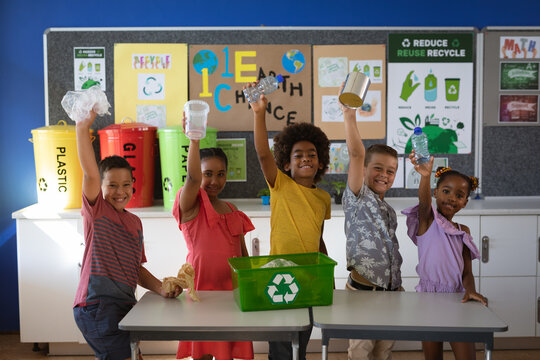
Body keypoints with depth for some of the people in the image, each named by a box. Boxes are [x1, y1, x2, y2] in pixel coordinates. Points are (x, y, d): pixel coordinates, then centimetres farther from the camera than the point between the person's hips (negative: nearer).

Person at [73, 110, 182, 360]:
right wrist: (83, 128, -28)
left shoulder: (135, 222, 16)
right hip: (97, 305, -7)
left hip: (123, 305, 7)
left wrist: (162, 289, 3)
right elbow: (90, 172, -19)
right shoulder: (96, 210, -2)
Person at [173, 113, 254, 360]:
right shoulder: (191, 206, -4)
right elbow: (192, 177, -25)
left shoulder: (232, 211, 14)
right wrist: (194, 139, -38)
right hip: (201, 287, -5)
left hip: (232, 288, 5)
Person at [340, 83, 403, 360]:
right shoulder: (358, 198, -6)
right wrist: (349, 114, -28)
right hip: (363, 289, -7)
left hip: (390, 290, 7)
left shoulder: (389, 212, 16)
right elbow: (356, 154, -19)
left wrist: (398, 286, 19)